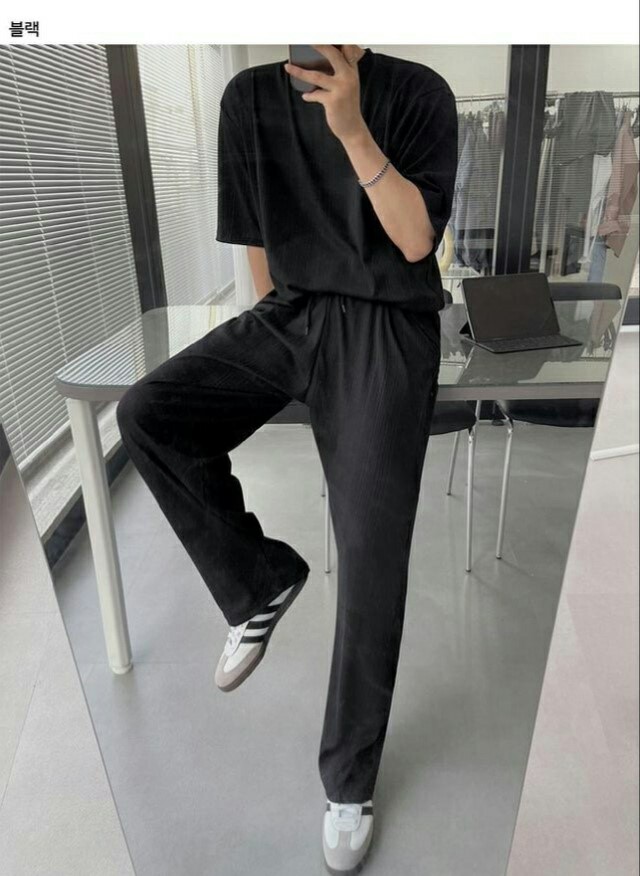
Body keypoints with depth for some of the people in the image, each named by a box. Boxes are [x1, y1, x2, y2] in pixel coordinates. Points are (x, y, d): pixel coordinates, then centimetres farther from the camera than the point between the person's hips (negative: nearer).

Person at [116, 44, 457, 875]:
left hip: (387, 331, -3)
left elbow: (417, 239, -11)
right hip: (286, 315, 4)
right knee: (147, 414, -18)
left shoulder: (418, 94, -2)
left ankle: (349, 782, 12)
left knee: (371, 554, -10)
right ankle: (262, 582, 3)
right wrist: (276, 333, 12)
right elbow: (255, 239, 11)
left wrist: (352, 130, -19)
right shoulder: (249, 97, 7)